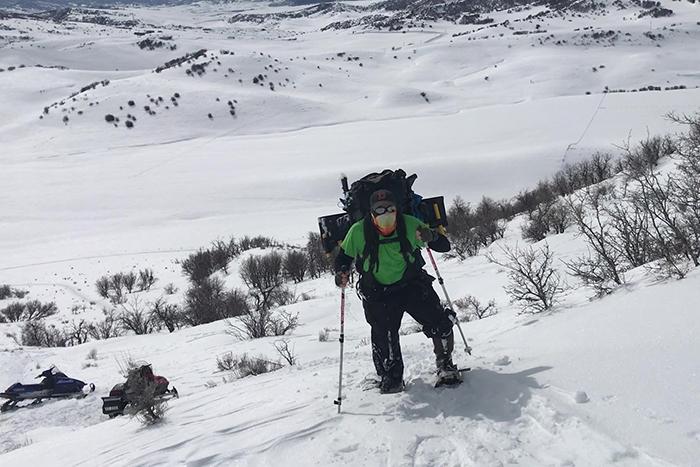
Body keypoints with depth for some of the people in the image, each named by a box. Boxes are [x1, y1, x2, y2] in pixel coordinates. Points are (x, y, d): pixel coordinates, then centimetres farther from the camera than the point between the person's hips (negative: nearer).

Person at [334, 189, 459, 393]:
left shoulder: (410, 225, -11)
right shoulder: (358, 232, -11)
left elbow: (444, 246, -4)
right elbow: (344, 256, 6)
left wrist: (431, 237, -27)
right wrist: (341, 273, -15)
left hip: (412, 285, 1)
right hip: (378, 295, 0)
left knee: (440, 323, -8)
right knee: (384, 338, -8)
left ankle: (445, 365, 19)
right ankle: (391, 378, 18)